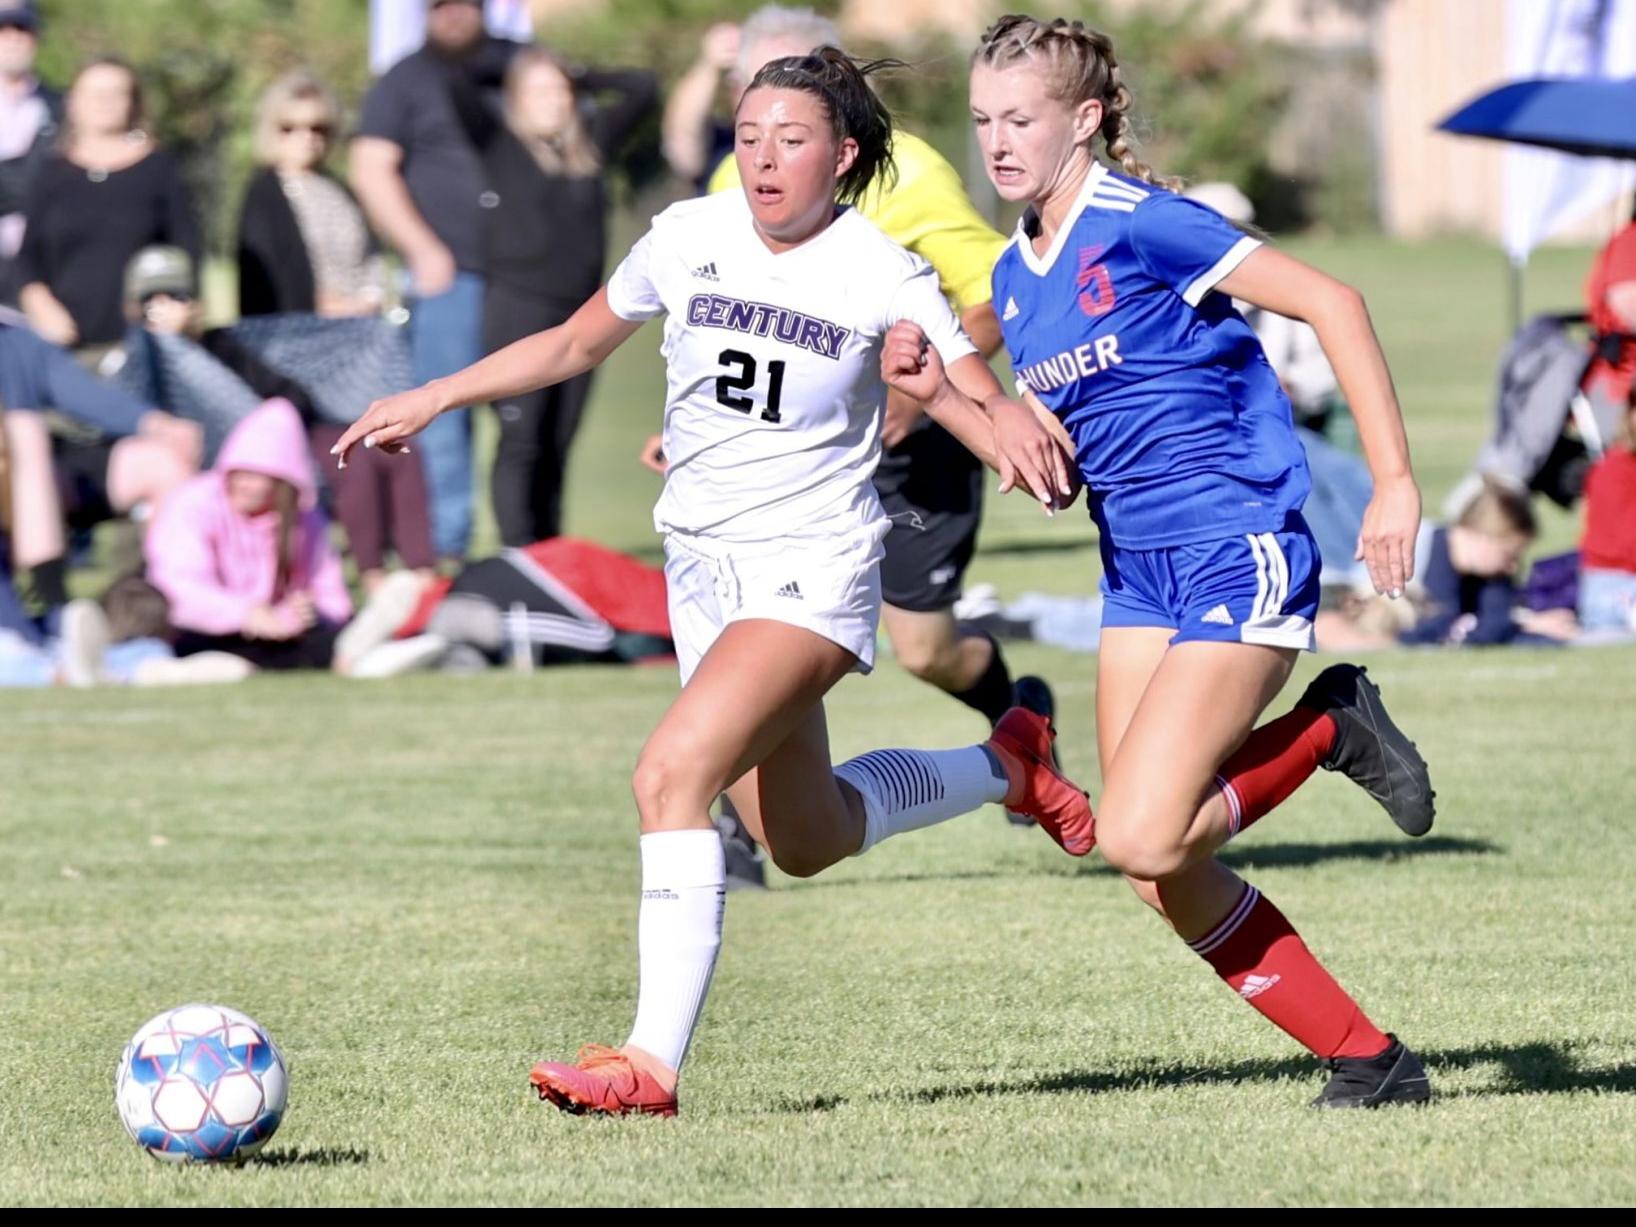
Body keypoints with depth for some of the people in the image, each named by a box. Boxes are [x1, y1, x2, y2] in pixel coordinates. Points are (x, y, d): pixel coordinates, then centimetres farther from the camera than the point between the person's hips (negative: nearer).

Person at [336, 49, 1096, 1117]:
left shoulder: (882, 277, -12)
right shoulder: (689, 238, -1)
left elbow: (1001, 418, -10)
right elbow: (575, 345, 15)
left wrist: (977, 409, -35)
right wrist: (431, 400, 11)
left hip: (814, 567, -6)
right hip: (702, 565, 6)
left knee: (672, 775, -26)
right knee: (803, 842, 16)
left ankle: (653, 1060, -24)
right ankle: (1006, 766, 43)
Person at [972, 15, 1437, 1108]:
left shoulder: (1140, 225, -12)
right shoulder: (1014, 279, 12)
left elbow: (1330, 303, -14)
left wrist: (1397, 482, -17)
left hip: (1241, 556, -8)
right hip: (1137, 571, 8)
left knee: (1142, 840, -21)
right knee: (1163, 876, 0)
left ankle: (1329, 732, 3)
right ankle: (1369, 1059, 11)